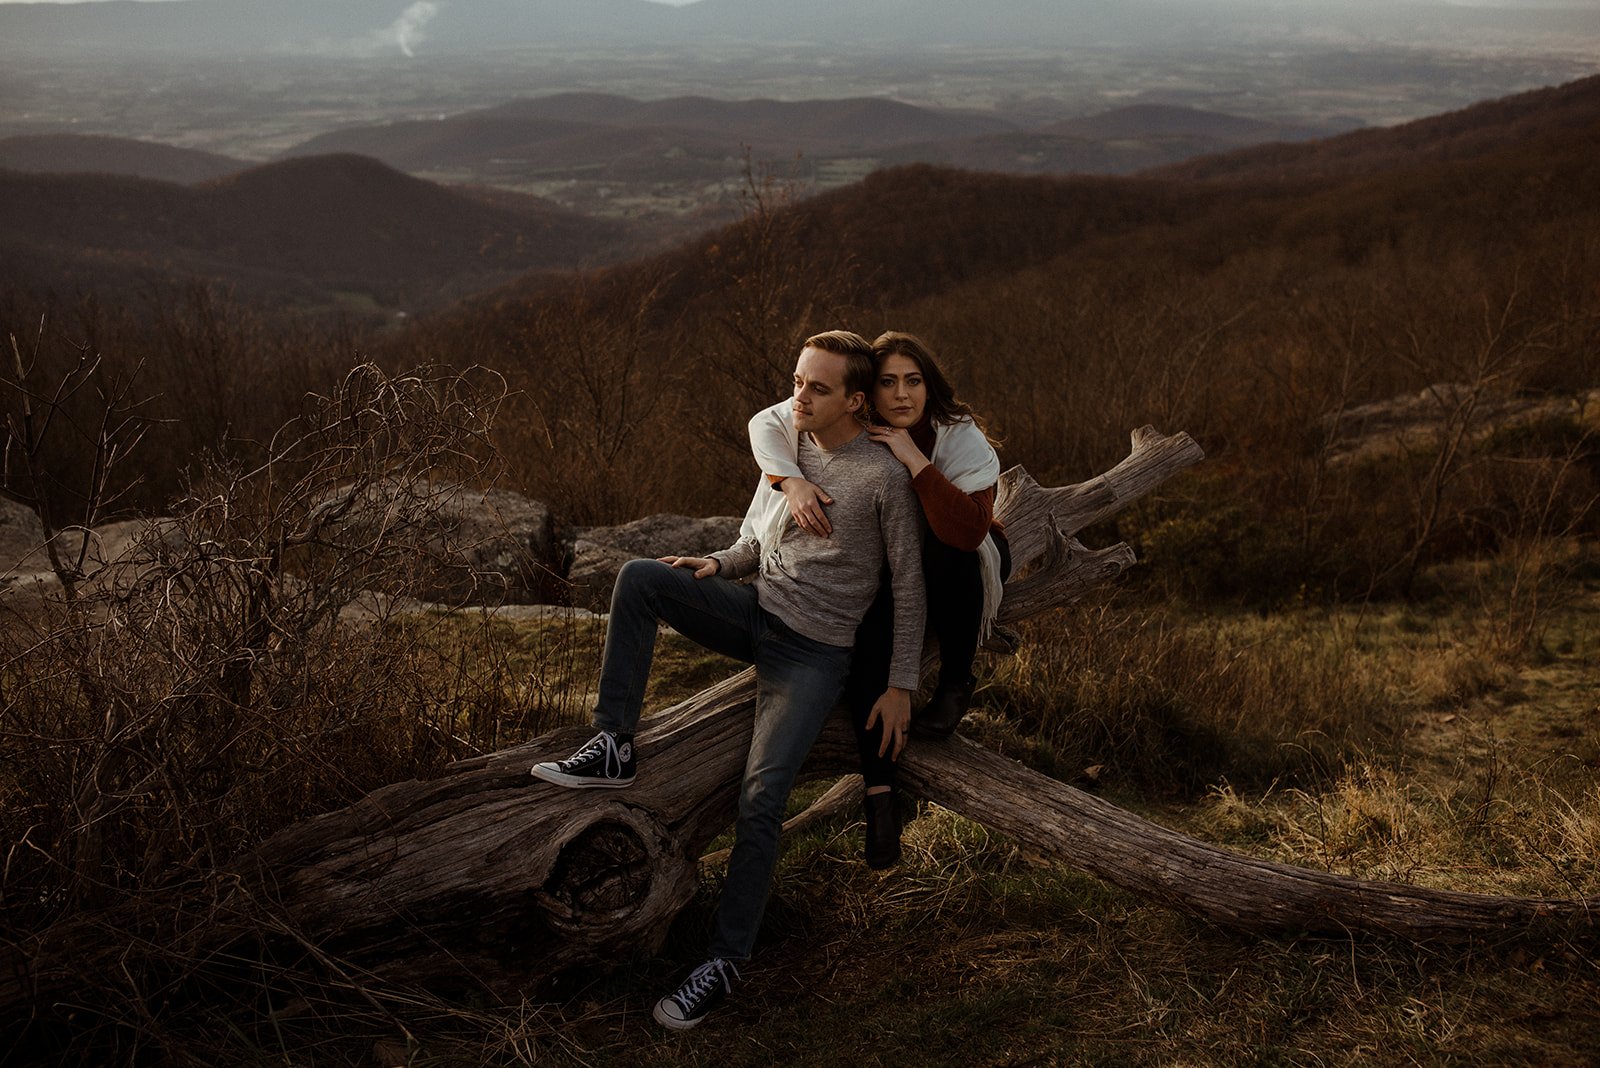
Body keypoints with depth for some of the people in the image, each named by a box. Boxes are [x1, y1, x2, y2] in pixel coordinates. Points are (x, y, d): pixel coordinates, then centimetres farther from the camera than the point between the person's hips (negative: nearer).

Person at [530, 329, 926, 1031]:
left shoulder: (885, 477, -11)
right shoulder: (785, 447, 7)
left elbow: (908, 588, -5)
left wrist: (900, 687, -7)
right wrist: (716, 565, -4)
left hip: (814, 653, -6)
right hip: (756, 613, 6)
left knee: (760, 801, -19)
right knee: (639, 577, -18)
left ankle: (726, 961, -9)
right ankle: (614, 748, -14)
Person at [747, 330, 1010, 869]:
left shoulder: (960, 436, -27)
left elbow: (968, 530, -41)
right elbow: (766, 422, -17)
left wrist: (915, 461, -44)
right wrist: (792, 481, -35)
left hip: (963, 566, -2)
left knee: (950, 551, -38)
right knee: (865, 641, -27)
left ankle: (956, 682, -16)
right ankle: (879, 789, -23)